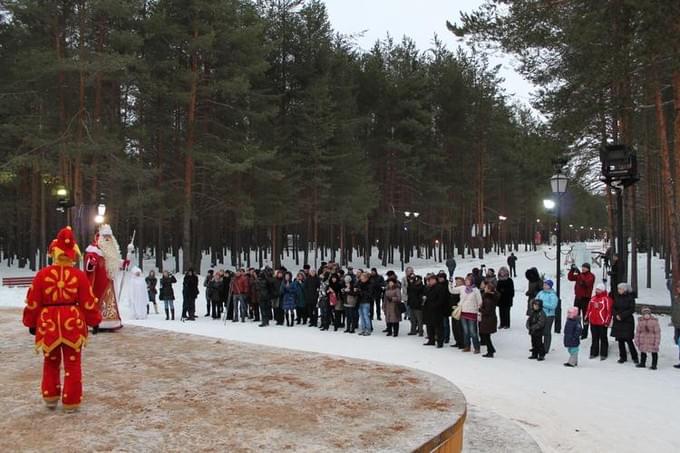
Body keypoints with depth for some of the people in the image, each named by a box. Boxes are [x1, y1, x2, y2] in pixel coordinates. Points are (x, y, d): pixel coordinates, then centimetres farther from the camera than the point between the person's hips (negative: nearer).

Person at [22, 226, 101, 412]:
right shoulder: (79, 275, -6)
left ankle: (50, 397, 26)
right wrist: (94, 321, 10)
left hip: (48, 323, 1)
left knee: (51, 362, 21)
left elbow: (33, 302, 2)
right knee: (72, 364, 8)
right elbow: (88, 302, -3)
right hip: (73, 323, -1)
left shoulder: (42, 274, -4)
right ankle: (71, 402, 11)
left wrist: (31, 323, 15)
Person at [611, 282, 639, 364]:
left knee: (628, 340, -6)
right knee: (620, 340, 7)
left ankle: (634, 357, 9)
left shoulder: (630, 297, -6)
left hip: (628, 321, -4)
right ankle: (623, 357, 18)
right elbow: (613, 308, 9)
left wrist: (622, 315, -15)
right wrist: (616, 315, -9)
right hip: (618, 321, 4)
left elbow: (632, 309, -10)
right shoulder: (616, 297, 6)